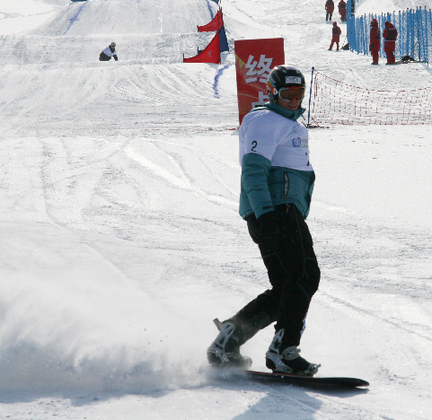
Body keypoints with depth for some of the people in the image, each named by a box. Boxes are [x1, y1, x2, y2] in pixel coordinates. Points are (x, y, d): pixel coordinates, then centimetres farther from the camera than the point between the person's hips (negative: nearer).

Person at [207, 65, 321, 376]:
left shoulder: (293, 127, 28)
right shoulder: (265, 122, -4)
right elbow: (253, 170, -16)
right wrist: (266, 214, -27)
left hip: (290, 214, 10)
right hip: (272, 211, -10)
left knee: (286, 289, 3)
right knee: (305, 276, -20)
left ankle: (227, 342, 6)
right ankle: (283, 350, -26)